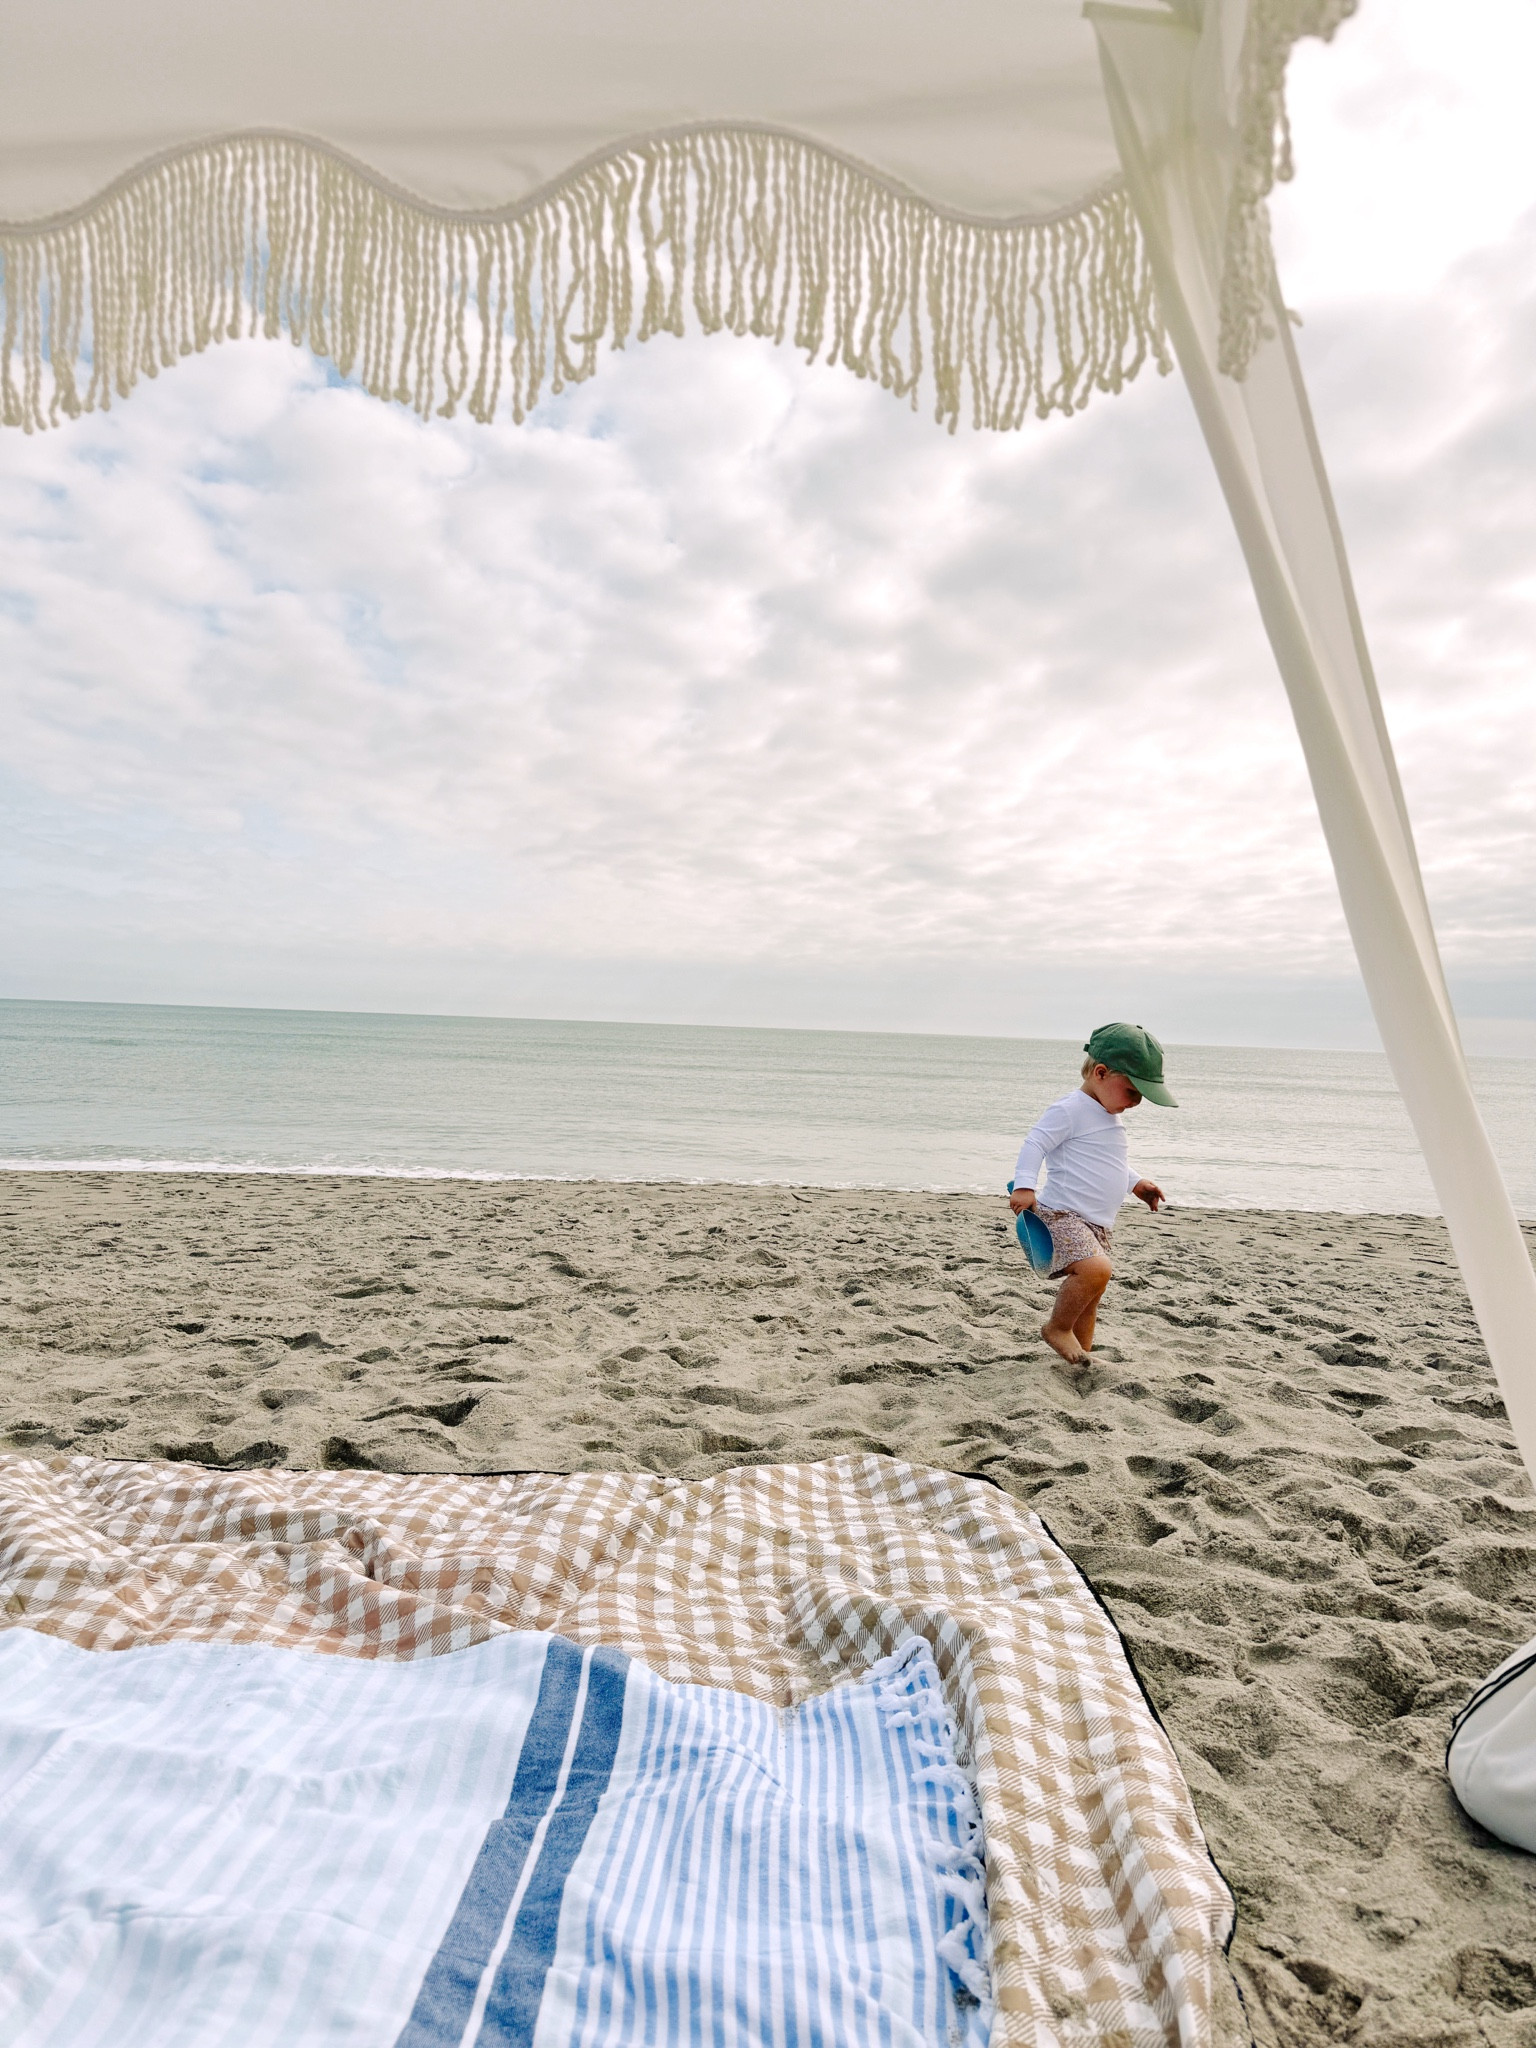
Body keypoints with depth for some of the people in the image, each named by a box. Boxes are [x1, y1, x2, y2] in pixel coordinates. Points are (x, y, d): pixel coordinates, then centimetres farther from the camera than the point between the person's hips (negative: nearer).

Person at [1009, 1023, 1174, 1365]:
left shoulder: (1109, 1115, 18)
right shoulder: (1070, 1109, -13)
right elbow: (1035, 1144, -18)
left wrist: (1136, 1183, 26)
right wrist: (1024, 1185, -28)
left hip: (1097, 1223, 10)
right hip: (1063, 1214, -10)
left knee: (1090, 1292, 13)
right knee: (1097, 1270, -27)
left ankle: (1081, 1356, 28)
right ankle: (1057, 1327, -6)